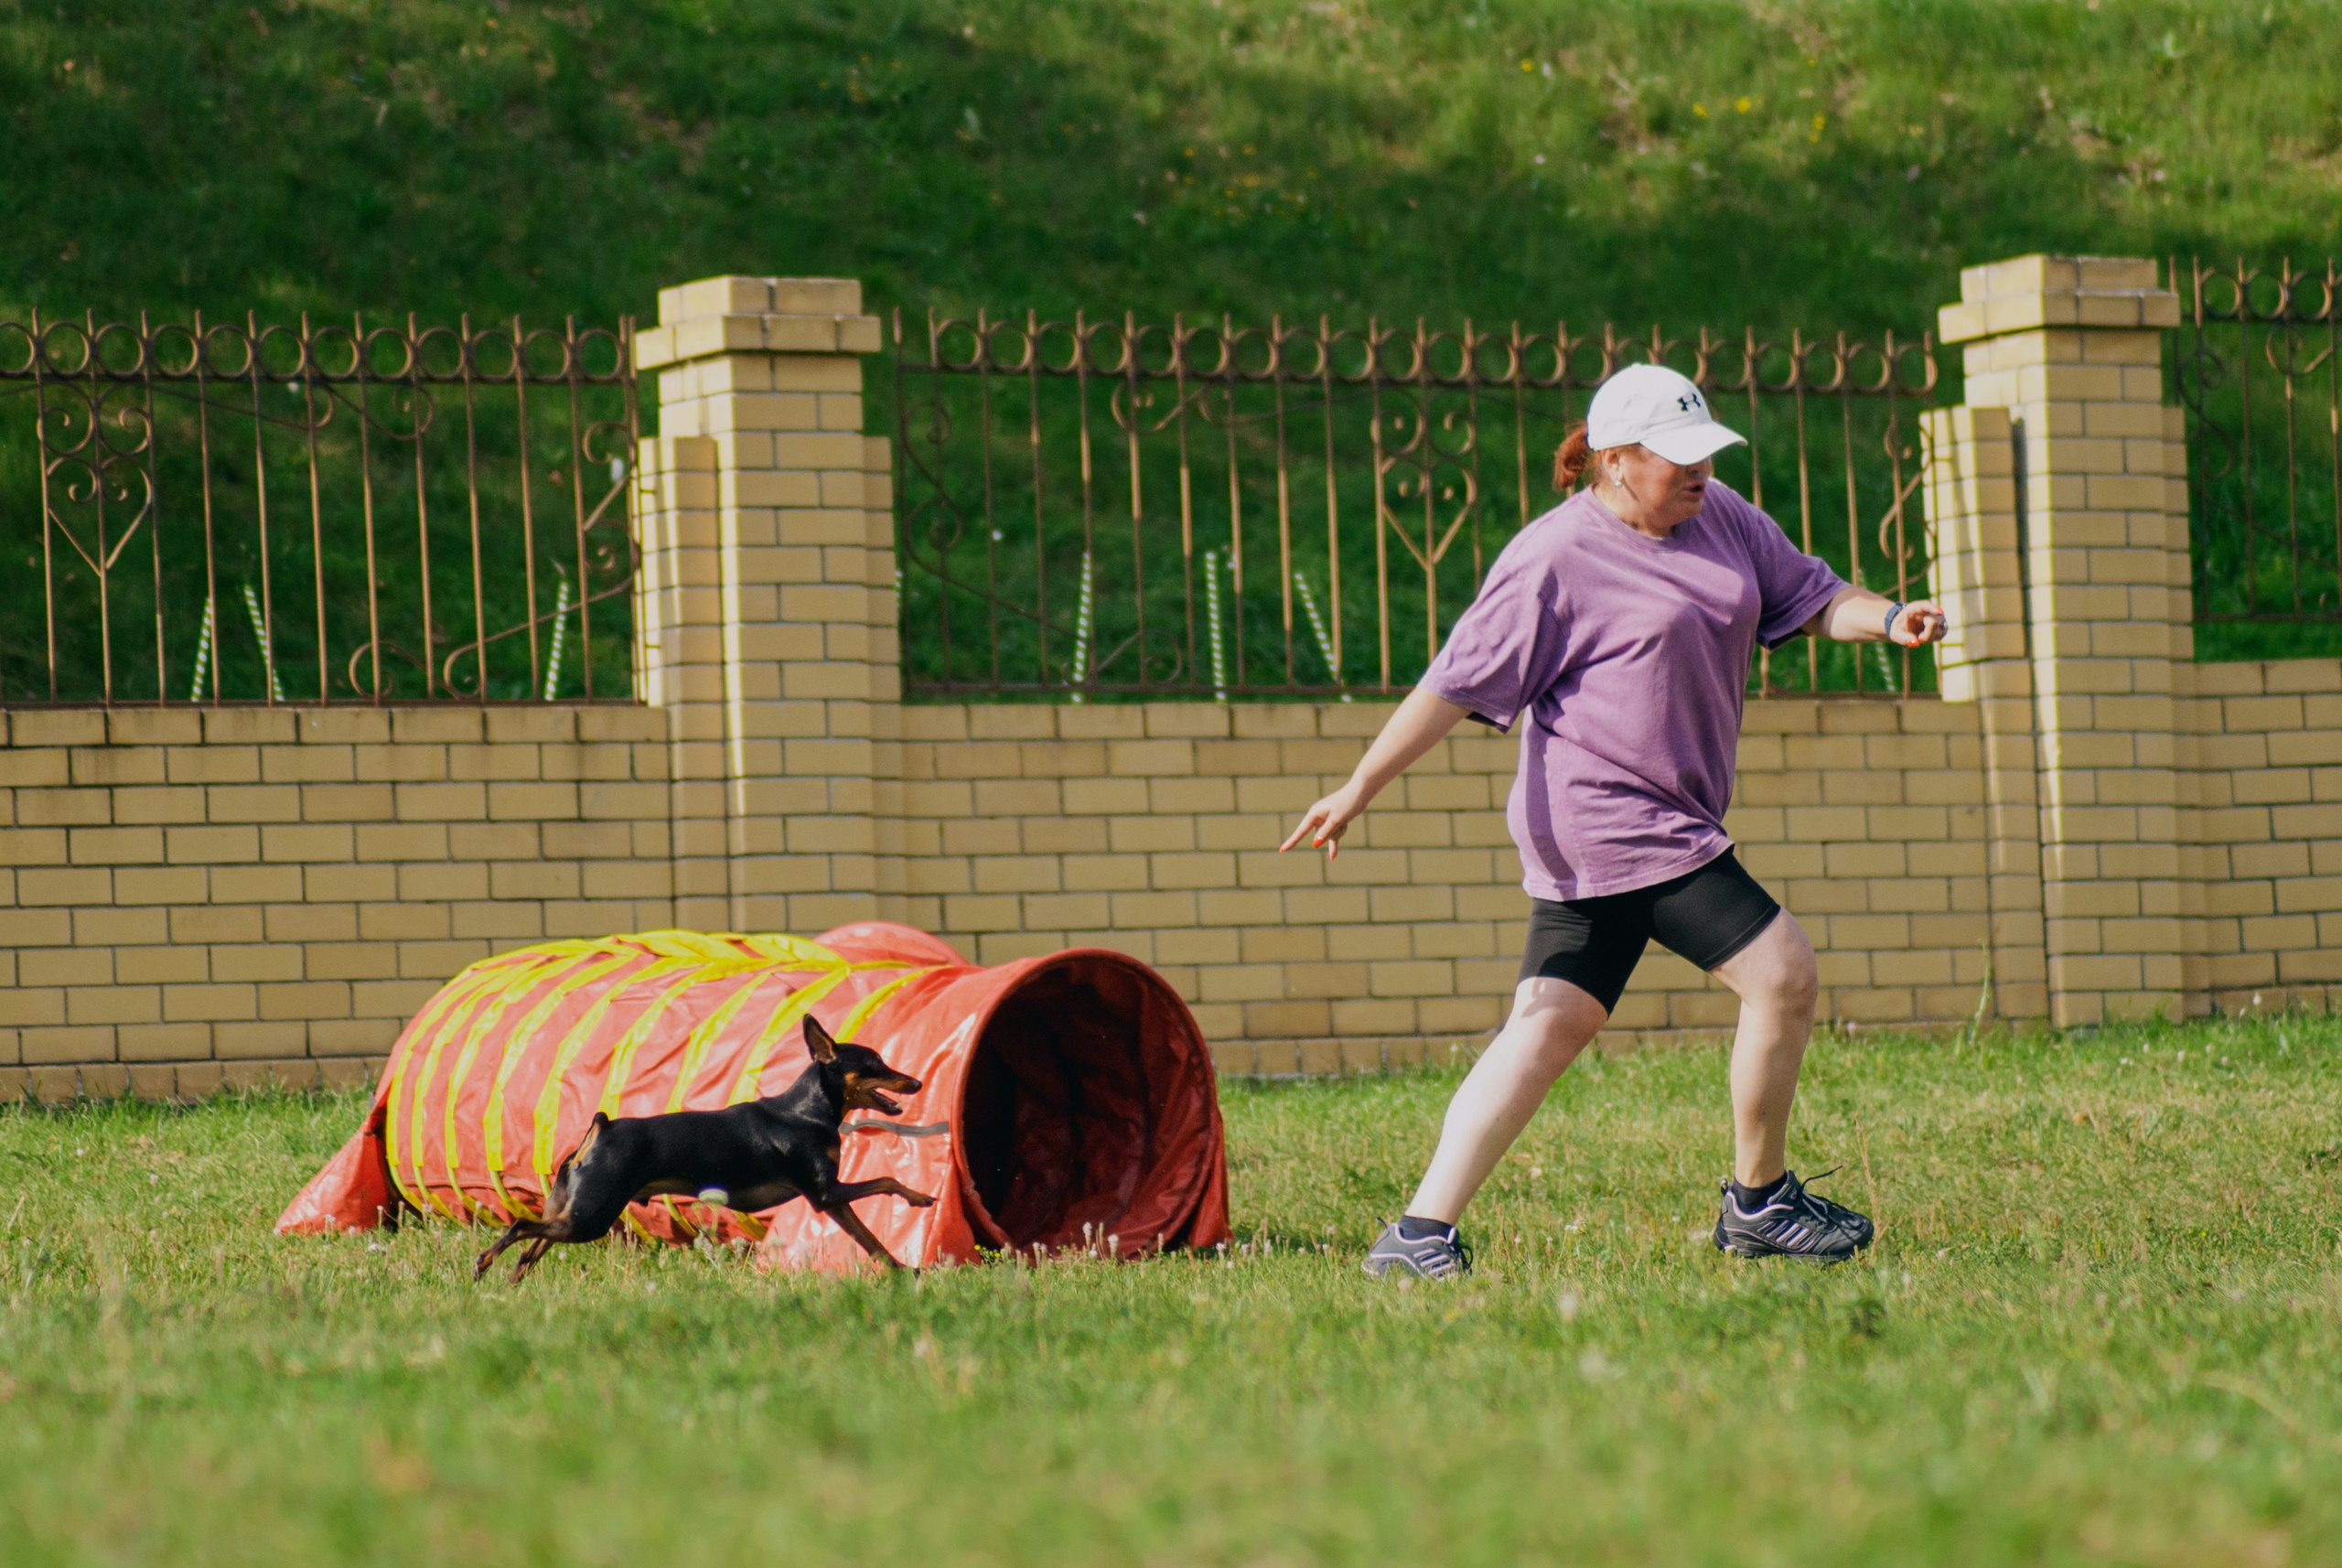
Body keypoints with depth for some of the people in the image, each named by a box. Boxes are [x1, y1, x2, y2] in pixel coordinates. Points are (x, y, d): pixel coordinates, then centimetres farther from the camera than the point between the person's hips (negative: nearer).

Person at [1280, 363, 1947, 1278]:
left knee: (1552, 1024, 5)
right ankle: (1758, 1206, 9)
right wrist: (1358, 790, -11)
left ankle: (1422, 1234, 4)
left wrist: (1887, 619, -5)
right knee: (1782, 972, -7)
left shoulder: (1722, 518, 12)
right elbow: (1456, 686, -11)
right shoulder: (1554, 560, -12)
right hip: (1612, 818, -8)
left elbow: (1809, 599, 17)